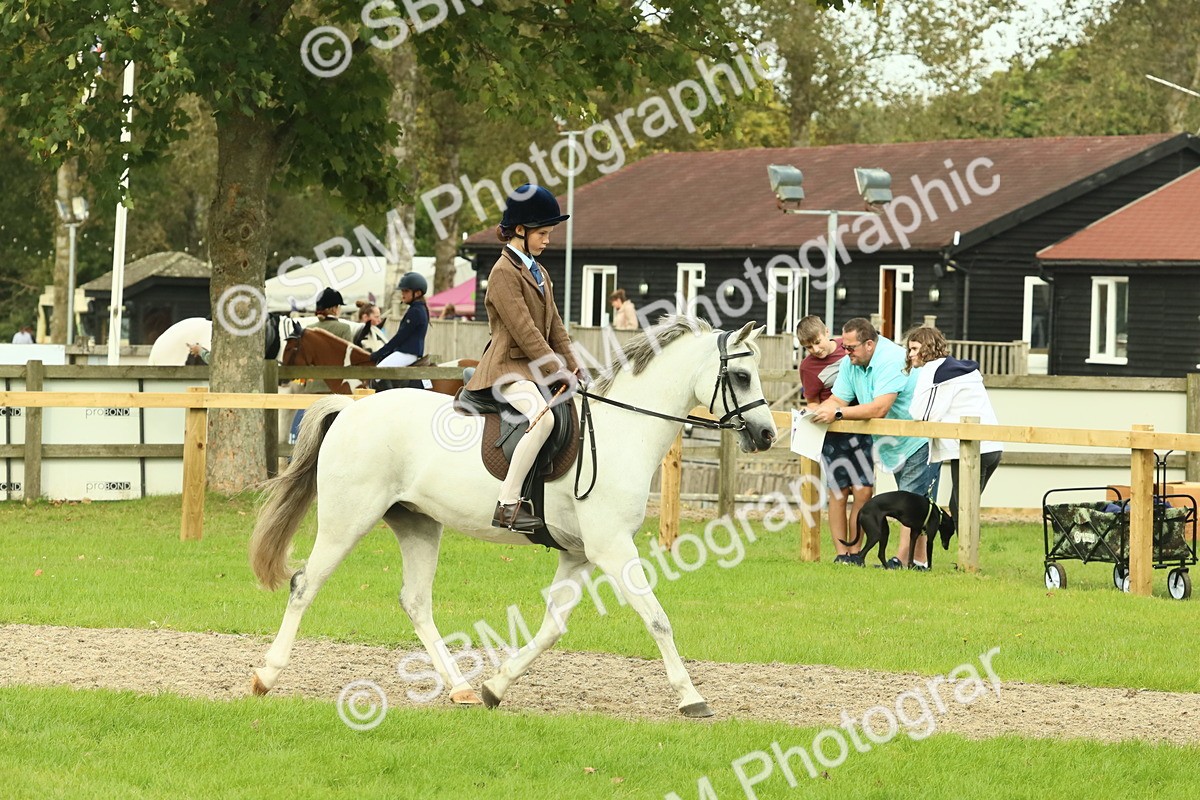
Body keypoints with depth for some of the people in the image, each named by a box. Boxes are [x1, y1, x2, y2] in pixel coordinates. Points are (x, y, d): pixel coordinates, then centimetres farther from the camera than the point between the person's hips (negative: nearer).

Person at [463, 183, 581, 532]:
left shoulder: (538, 273, 18)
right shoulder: (504, 273, -12)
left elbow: (554, 326, 18)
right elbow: (524, 331, -17)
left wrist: (572, 367, 6)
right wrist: (557, 371, -19)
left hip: (536, 368, 10)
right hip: (508, 368, -10)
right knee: (542, 417, -33)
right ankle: (507, 504, -33)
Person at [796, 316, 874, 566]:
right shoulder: (808, 366, -3)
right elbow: (813, 404, 3)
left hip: (860, 428, 2)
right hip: (832, 435, -2)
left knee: (864, 491, -4)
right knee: (839, 493, 0)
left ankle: (855, 550, 5)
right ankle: (841, 553, 8)